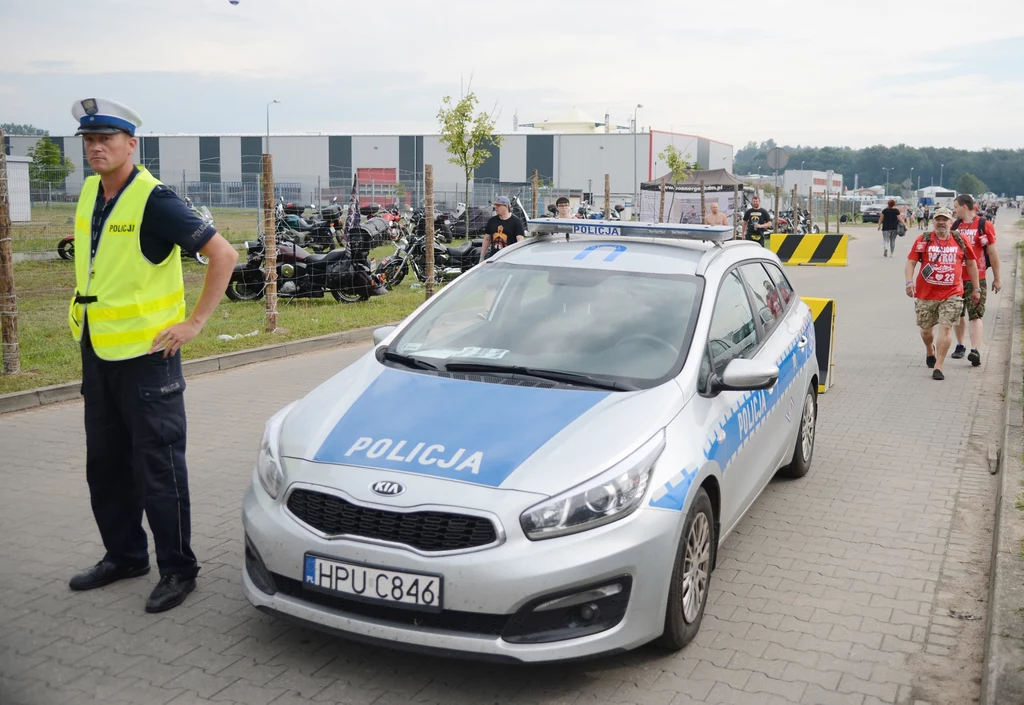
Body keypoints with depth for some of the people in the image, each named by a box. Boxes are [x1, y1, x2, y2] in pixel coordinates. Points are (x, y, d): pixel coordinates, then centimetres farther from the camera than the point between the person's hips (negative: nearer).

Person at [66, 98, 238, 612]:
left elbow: (223, 254, -17)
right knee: (105, 466, 16)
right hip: (96, 353, 8)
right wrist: (84, 311, 17)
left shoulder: (153, 200, -15)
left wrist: (195, 321, -17)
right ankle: (124, 555, 31)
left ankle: (178, 570, 11)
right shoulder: (89, 194, 8)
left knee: (157, 468, -1)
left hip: (145, 355, -8)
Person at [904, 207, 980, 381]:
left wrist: (976, 289, 14)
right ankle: (929, 351, 46)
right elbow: (910, 262, -2)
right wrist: (909, 281, -19)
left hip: (952, 295, 0)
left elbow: (971, 264, 14)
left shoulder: (961, 241, 4)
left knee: (946, 328, -11)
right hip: (925, 295, 1)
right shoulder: (923, 240, 0)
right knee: (926, 329, 13)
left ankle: (938, 367, -6)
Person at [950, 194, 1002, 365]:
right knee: (958, 314, 13)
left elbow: (992, 253, -2)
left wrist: (997, 278, 1)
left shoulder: (984, 225, -5)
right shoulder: (954, 226, 8)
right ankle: (960, 346, 27)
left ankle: (975, 350, -19)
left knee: (976, 315, -9)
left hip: (977, 279, -5)